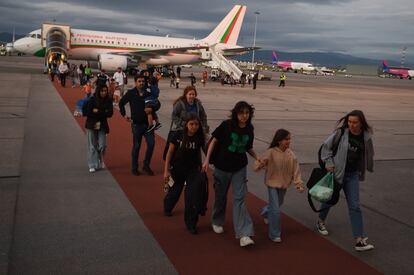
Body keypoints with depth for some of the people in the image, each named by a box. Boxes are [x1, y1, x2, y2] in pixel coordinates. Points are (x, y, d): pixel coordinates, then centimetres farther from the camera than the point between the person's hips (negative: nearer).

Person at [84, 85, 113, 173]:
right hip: (91, 126, -2)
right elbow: (88, 112, -15)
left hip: (102, 126, 2)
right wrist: (103, 113, -13)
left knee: (102, 145, -2)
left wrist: (98, 111, -17)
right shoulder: (92, 100, -8)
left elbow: (110, 113, -9)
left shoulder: (108, 100, -1)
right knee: (92, 146, 2)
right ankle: (92, 165, 10)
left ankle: (100, 161, 25)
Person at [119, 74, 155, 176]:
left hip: (147, 123, 2)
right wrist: (124, 114, 6)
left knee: (151, 143, -6)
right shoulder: (131, 93, -1)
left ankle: (146, 165, 11)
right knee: (136, 146, 5)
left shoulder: (148, 93, 3)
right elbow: (121, 103, 12)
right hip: (136, 124, -2)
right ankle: (134, 168, 18)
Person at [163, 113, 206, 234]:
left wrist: (199, 167, 10)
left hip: (193, 170, 1)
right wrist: (166, 171, -11)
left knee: (193, 197, -6)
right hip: (177, 170, -1)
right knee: (175, 191, 20)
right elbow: (169, 153, -9)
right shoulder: (179, 136, -15)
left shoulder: (199, 138, -8)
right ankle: (167, 208, 53)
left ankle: (191, 223, 5)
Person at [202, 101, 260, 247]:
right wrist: (207, 159, -12)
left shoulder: (249, 129, 0)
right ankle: (217, 222, 41)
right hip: (222, 166, -2)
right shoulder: (226, 125, -13)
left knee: (239, 198, -5)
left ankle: (244, 235, -8)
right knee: (220, 196, 14)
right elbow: (214, 140, -7)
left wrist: (257, 158, -2)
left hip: (239, 168, 2)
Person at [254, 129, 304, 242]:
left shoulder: (291, 154, -7)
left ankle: (266, 212, 58)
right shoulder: (271, 152, -18)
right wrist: (260, 164, -39)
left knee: (278, 204, 25)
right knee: (275, 210, -8)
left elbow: (296, 170, -4)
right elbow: (257, 166, -16)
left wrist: (299, 184, -13)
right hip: (272, 183, -5)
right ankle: (275, 235, 7)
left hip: (284, 184, 5)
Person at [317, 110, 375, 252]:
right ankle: (321, 222, 46)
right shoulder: (341, 133, -14)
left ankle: (359, 240, -1)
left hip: (353, 175, 2)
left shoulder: (366, 137, -4)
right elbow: (326, 146, -4)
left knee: (354, 206, -2)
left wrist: (369, 168, 24)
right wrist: (328, 162, -12)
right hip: (336, 172, -2)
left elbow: (368, 154, 13)